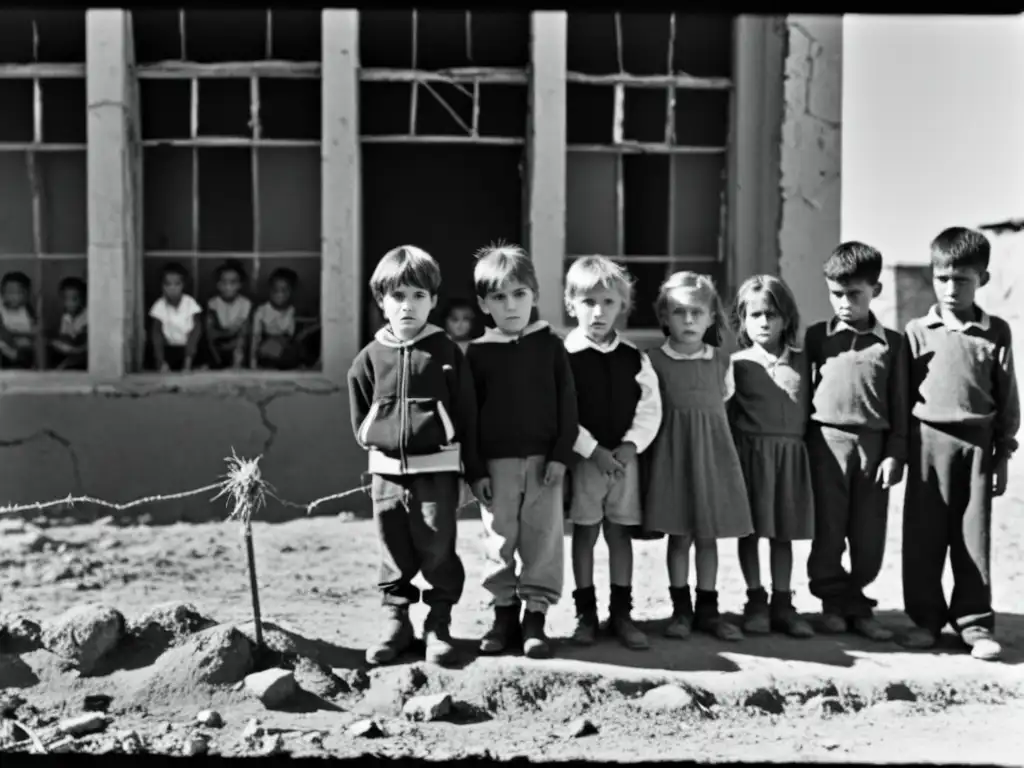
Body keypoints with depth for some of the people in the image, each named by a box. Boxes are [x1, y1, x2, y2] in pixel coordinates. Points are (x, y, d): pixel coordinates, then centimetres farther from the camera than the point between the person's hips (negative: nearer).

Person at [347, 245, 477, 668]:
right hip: (386, 471, 3)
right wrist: (376, 444, 7)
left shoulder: (446, 352, -2)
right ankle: (396, 622, 21)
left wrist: (473, 466, 1)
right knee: (394, 553, 9)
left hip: (437, 470, -2)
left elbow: (466, 411, 1)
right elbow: (359, 414, 15)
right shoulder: (370, 357, 4)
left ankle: (439, 625, 14)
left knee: (438, 550, 1)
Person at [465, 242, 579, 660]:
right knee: (499, 539, 5)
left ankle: (536, 616, 10)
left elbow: (567, 403, 1)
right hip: (496, 462, 0)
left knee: (543, 537, 1)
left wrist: (561, 454, -7)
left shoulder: (550, 345, 2)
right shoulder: (478, 352, 2)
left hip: (543, 459, 0)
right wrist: (475, 469, -2)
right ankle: (505, 613, 17)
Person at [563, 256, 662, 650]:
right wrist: (592, 450, -15)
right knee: (585, 531, 5)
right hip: (584, 457, -3)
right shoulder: (565, 356, -7)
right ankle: (586, 612, 15)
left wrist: (631, 444, -10)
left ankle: (621, 612, 16)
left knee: (620, 532, 8)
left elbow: (650, 408, 3)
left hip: (624, 456, 3)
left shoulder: (634, 358, 4)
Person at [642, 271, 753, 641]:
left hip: (713, 453, 3)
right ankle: (681, 609, 12)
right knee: (678, 536, 2)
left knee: (709, 536, 7)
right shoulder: (654, 361, -3)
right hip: (672, 453, -2)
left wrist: (703, 432, 9)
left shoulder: (722, 361, 5)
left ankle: (707, 608, 16)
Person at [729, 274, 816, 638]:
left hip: (791, 453, 2)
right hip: (751, 450, -2)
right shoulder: (739, 363, -1)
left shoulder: (800, 361, 6)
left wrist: (810, 445, 3)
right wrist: (732, 451, -4)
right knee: (751, 529, 5)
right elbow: (729, 411, 1)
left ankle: (782, 603, 17)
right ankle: (755, 600, 17)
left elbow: (808, 406, 8)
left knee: (785, 531, 9)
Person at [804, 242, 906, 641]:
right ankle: (836, 601, 17)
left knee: (869, 535, 5)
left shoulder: (891, 342, 6)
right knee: (828, 531, 3)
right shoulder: (817, 336, 5)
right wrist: (800, 442, 1)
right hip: (827, 442, -1)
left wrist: (895, 453, -1)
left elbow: (900, 403, 5)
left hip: (873, 444, 1)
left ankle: (856, 603, 20)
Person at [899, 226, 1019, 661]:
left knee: (974, 536, 5)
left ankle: (974, 622, 14)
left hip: (976, 444, 0)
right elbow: (901, 393, 5)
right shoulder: (917, 332, 3)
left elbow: (1007, 397, 6)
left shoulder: (996, 333, 3)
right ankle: (925, 618, 16)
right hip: (928, 442, 0)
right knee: (923, 537, 4)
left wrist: (1003, 454, 5)